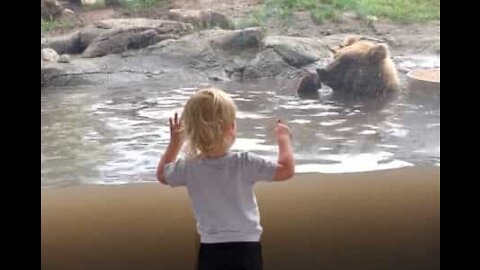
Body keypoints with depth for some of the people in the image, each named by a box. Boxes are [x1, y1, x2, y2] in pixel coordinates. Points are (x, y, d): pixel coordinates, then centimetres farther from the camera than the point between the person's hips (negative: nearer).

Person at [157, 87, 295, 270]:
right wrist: (283, 138, 7)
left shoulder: (189, 168, -7)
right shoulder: (244, 163, -16)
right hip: (246, 250, -2)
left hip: (210, 252, 2)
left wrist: (175, 143, 24)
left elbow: (162, 174, 15)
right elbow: (287, 170, -9)